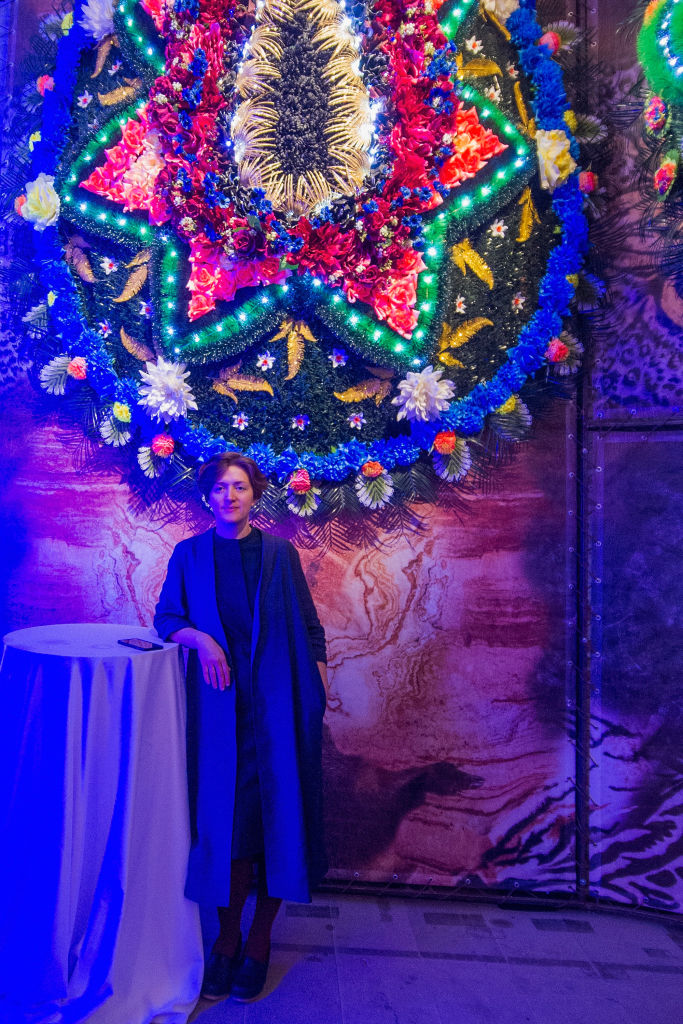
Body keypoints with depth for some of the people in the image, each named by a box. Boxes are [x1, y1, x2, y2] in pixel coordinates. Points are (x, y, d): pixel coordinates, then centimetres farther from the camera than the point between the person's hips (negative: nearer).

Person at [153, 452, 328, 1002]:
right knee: (226, 810, 3)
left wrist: (320, 689, 1)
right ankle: (228, 935, 23)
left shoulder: (280, 552, 4)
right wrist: (198, 637, -12)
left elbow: (309, 625, 6)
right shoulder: (190, 554, 5)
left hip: (279, 698, 0)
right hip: (220, 702, 0)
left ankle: (261, 937, 22)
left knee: (280, 808, 3)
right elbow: (166, 618, 8)